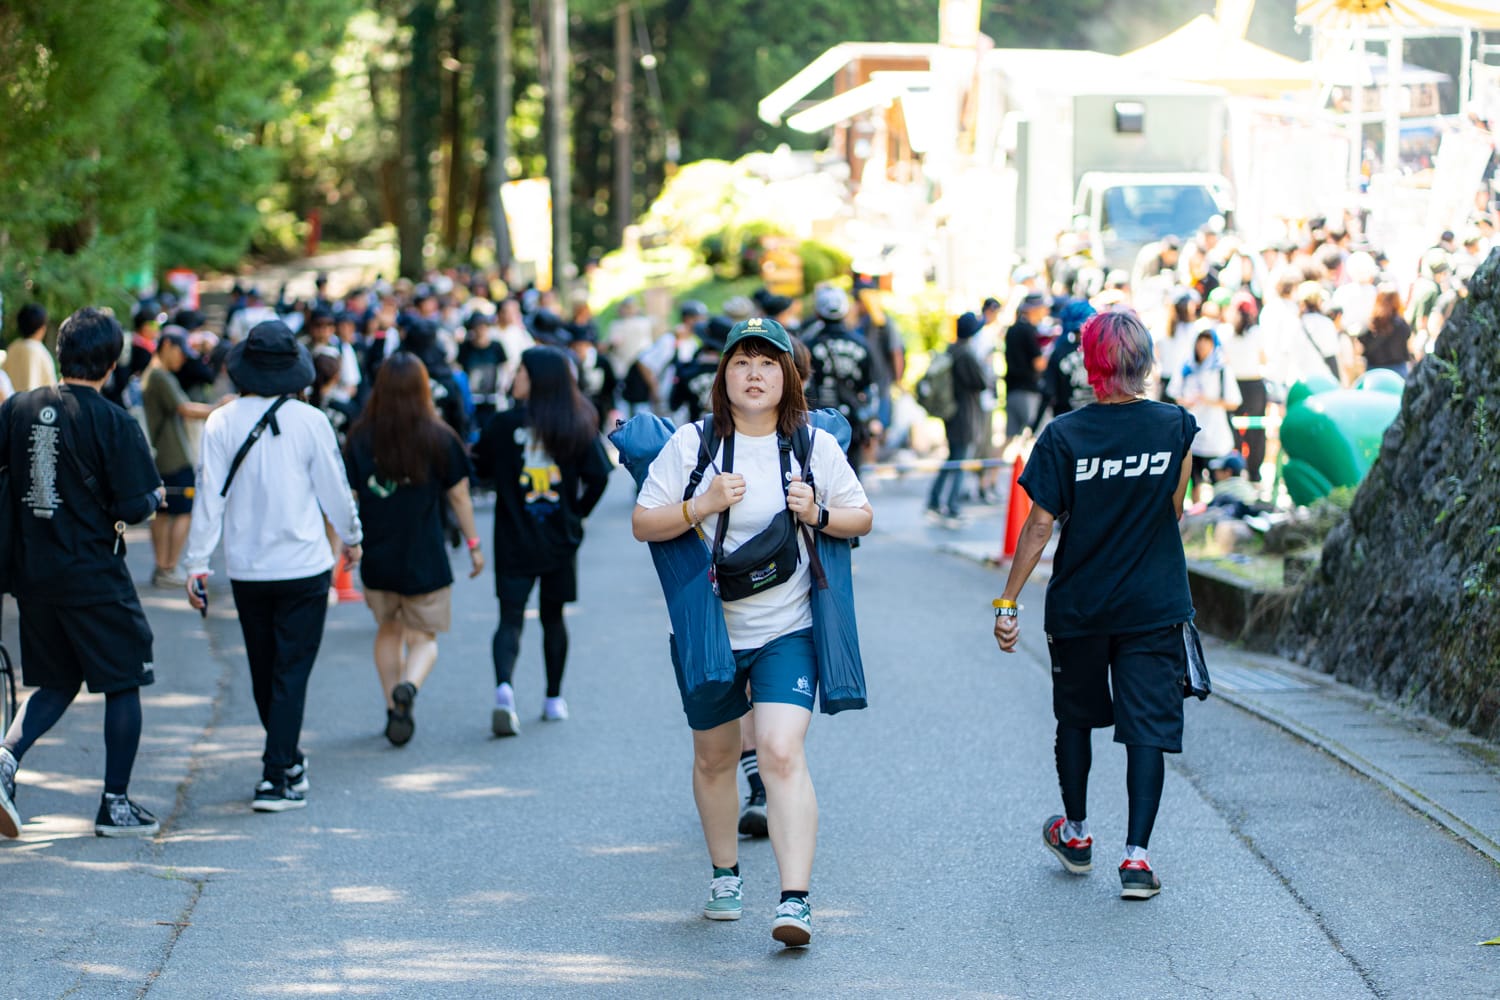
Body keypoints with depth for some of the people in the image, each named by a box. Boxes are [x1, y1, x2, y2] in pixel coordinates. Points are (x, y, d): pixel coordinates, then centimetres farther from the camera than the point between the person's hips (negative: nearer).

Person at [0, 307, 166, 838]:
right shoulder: (115, 424, -13)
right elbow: (134, 509, -14)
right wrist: (153, 496, 7)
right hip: (94, 576, -5)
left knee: (56, 682, 18)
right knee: (123, 684, 9)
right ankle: (115, 805, 11)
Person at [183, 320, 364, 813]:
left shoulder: (222, 423, -6)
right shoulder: (309, 421, -9)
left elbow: (210, 496, -6)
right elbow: (334, 489, 0)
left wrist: (196, 564, 0)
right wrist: (351, 537, 18)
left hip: (246, 569, 2)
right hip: (303, 566, -2)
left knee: (264, 673, 17)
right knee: (292, 672, 0)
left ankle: (287, 760, 33)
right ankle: (277, 778, -7)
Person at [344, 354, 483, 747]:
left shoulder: (360, 439, -5)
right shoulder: (440, 439, -8)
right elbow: (459, 497, 0)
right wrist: (473, 544, 12)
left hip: (376, 558, 2)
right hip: (425, 559, -2)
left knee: (388, 631, 23)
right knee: (423, 637, 9)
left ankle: (394, 708, 22)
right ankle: (408, 687, -21)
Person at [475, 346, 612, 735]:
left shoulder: (504, 424, -8)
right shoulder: (578, 426, -5)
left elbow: (482, 467, 4)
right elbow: (598, 476, -7)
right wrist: (576, 513, 7)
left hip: (514, 541, -2)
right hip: (560, 541, 2)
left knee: (510, 619, -2)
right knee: (552, 618, 17)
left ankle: (504, 687, -25)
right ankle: (554, 699, 23)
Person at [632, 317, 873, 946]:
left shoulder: (816, 446, -1)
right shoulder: (692, 444, -4)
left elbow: (862, 518, 7)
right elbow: (642, 524, -4)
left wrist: (819, 514, -14)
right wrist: (702, 506, -20)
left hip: (786, 629, -1)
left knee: (782, 753, -18)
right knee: (714, 756, 16)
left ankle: (796, 899, -21)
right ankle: (725, 873, 39)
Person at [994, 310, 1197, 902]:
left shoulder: (1064, 436, -11)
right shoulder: (1176, 427, -7)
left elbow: (1040, 525, -10)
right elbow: (1175, 510, 3)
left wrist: (1008, 602, -4)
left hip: (1078, 607, 0)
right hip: (1155, 605, 0)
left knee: (1076, 717, 19)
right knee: (1148, 726, 1)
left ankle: (1075, 833, 34)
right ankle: (1136, 854, -8)